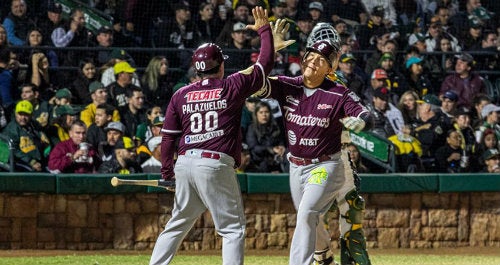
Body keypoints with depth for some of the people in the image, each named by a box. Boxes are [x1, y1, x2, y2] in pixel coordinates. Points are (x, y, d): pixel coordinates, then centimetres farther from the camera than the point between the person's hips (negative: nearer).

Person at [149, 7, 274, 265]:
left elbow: (168, 137, 10)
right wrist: (264, 30, 18)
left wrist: (167, 172, 18)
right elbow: (265, 62, 5)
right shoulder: (232, 87, -1)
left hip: (184, 164, 5)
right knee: (233, 229, -1)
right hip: (216, 164, -5)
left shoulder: (181, 95, 10)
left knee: (177, 224, 16)